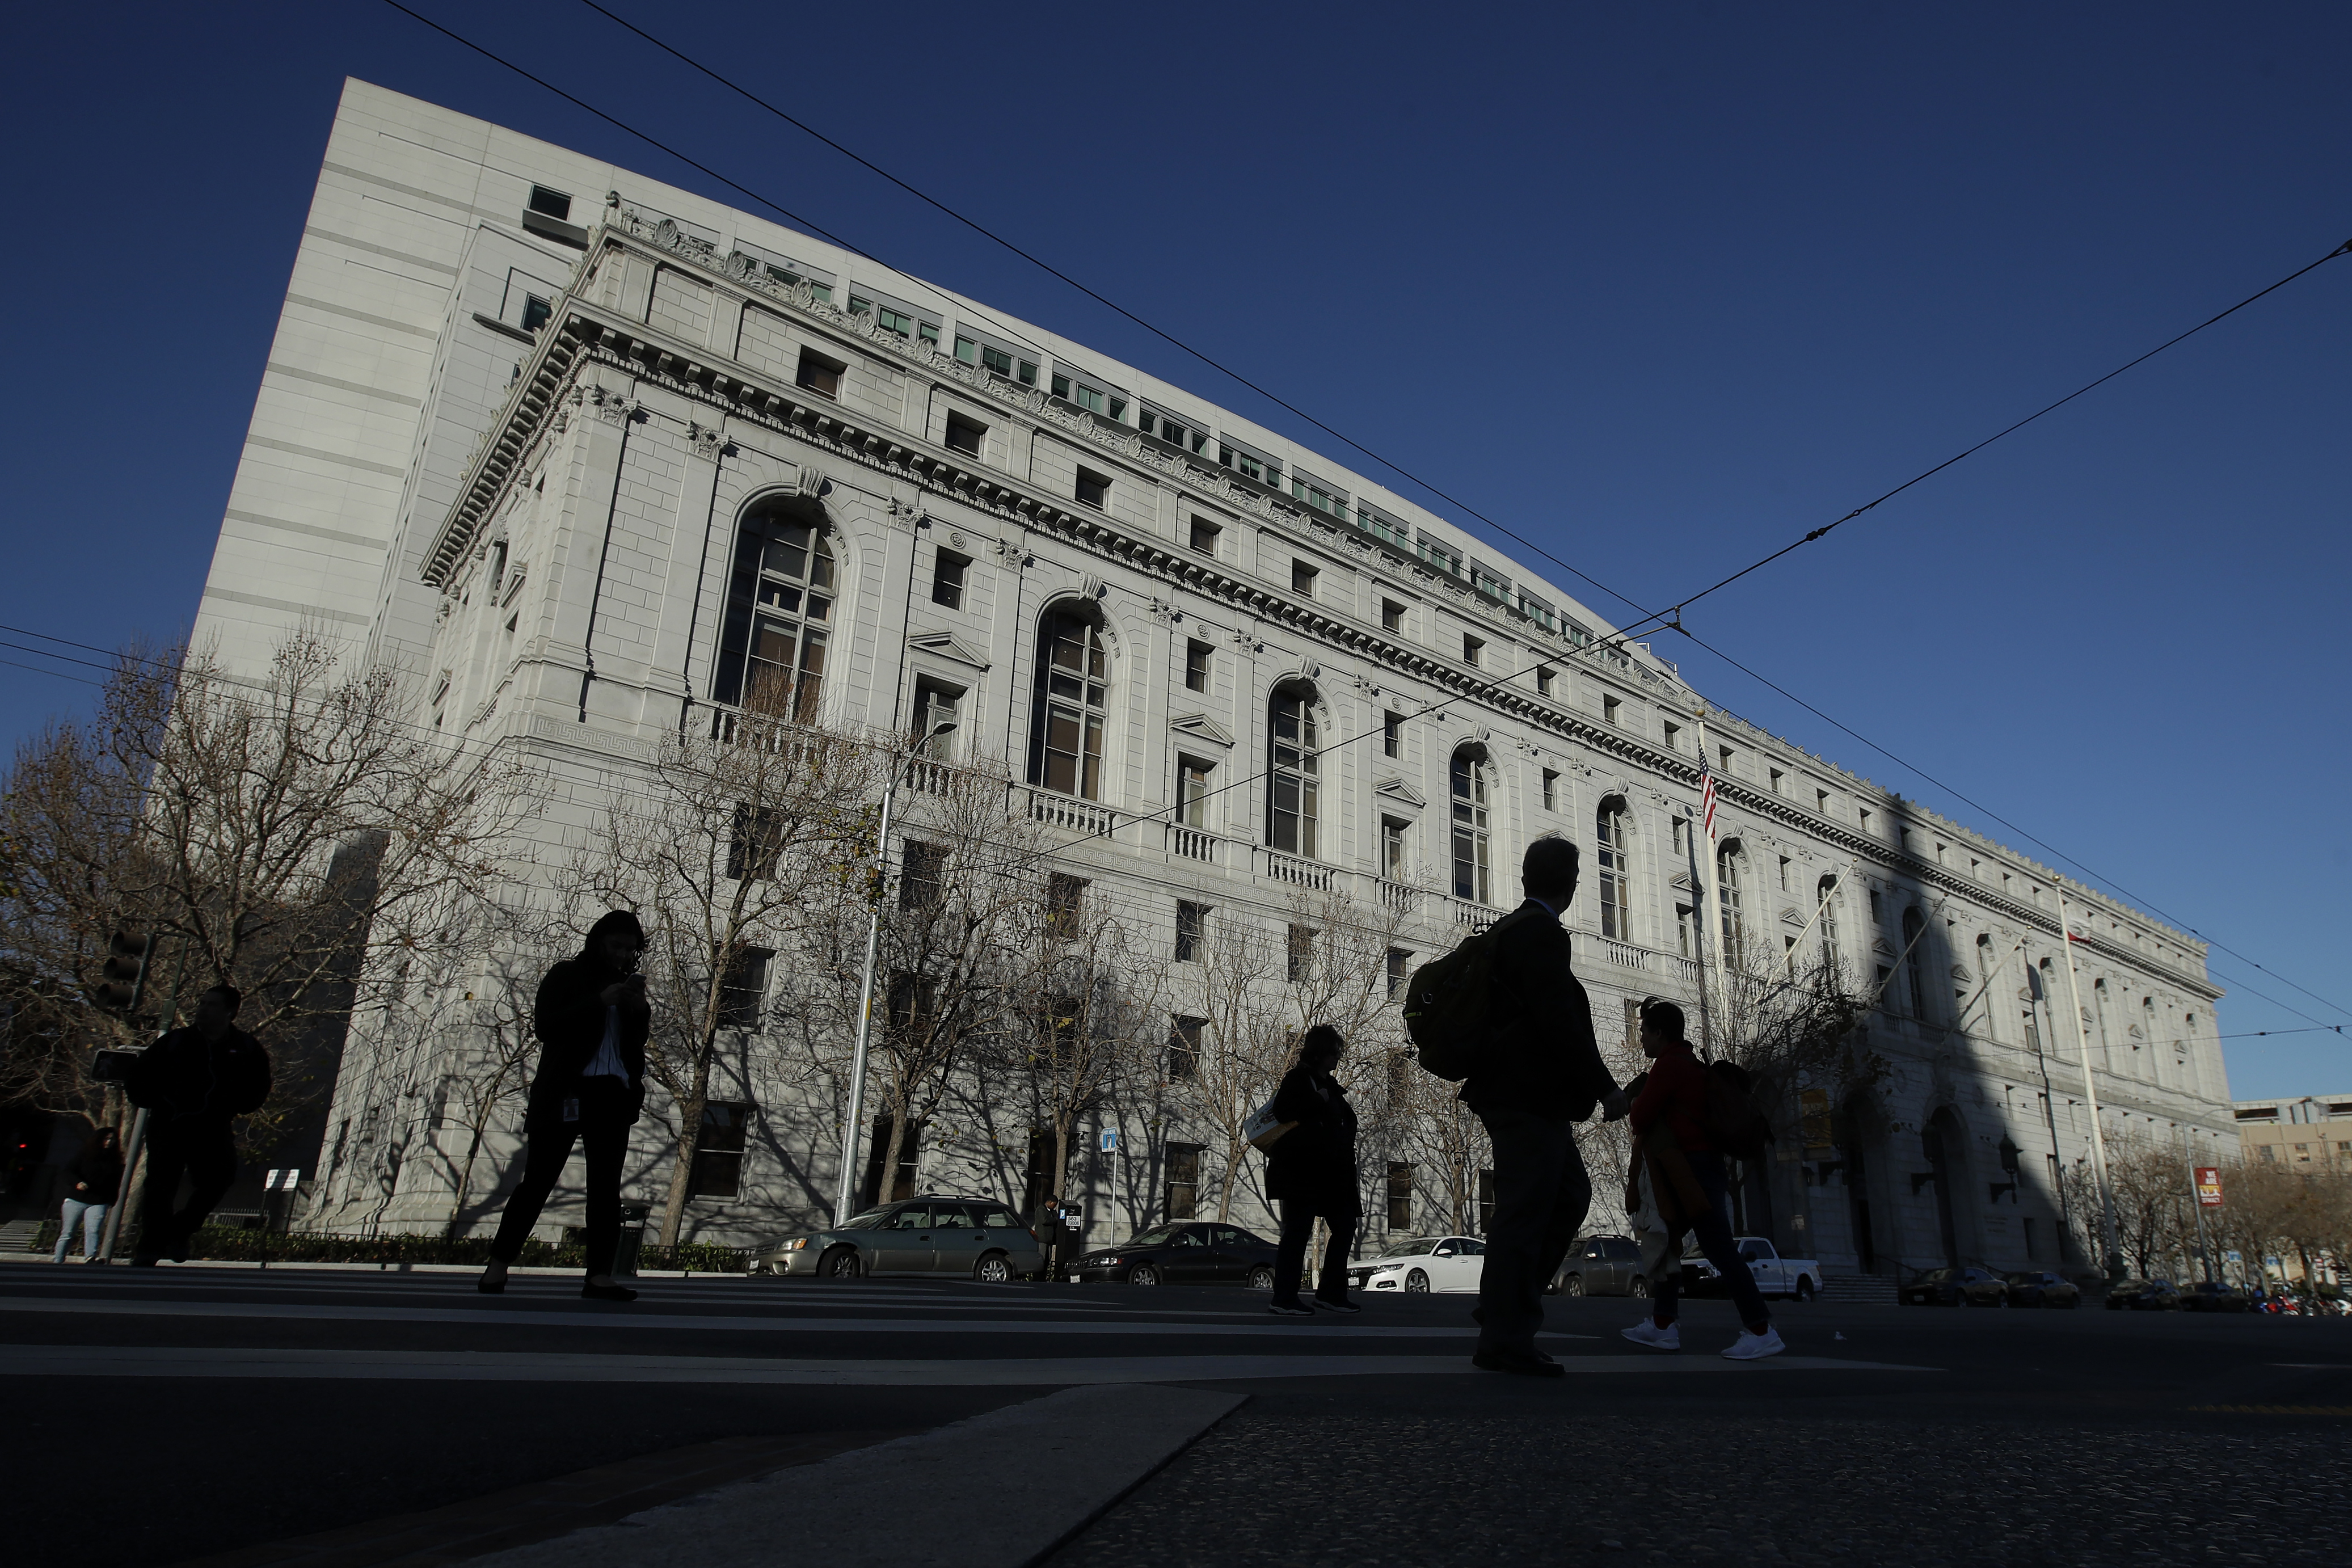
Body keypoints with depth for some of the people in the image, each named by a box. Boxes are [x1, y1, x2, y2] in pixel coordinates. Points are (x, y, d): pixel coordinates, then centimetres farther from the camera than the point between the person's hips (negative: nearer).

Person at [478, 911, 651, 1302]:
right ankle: (498, 1267, 2)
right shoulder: (566, 976, 6)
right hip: (566, 1092, -4)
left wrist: (638, 1010, -2)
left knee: (606, 1185, -1)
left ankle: (599, 1276, -3)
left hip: (614, 1094, 4)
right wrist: (599, 1002, -15)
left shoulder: (629, 985, 19)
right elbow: (544, 1026, -9)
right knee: (538, 1180, -5)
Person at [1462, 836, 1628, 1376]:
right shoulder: (1540, 934, -14)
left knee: (1569, 1196, 17)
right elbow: (1559, 1021, -21)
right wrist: (1605, 1087, -16)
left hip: (1518, 1093, 10)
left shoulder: (1509, 930, 16)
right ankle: (1505, 1340, 2)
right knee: (1523, 1211, -5)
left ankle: (1504, 1306, 20)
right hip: (1529, 1097, -10)